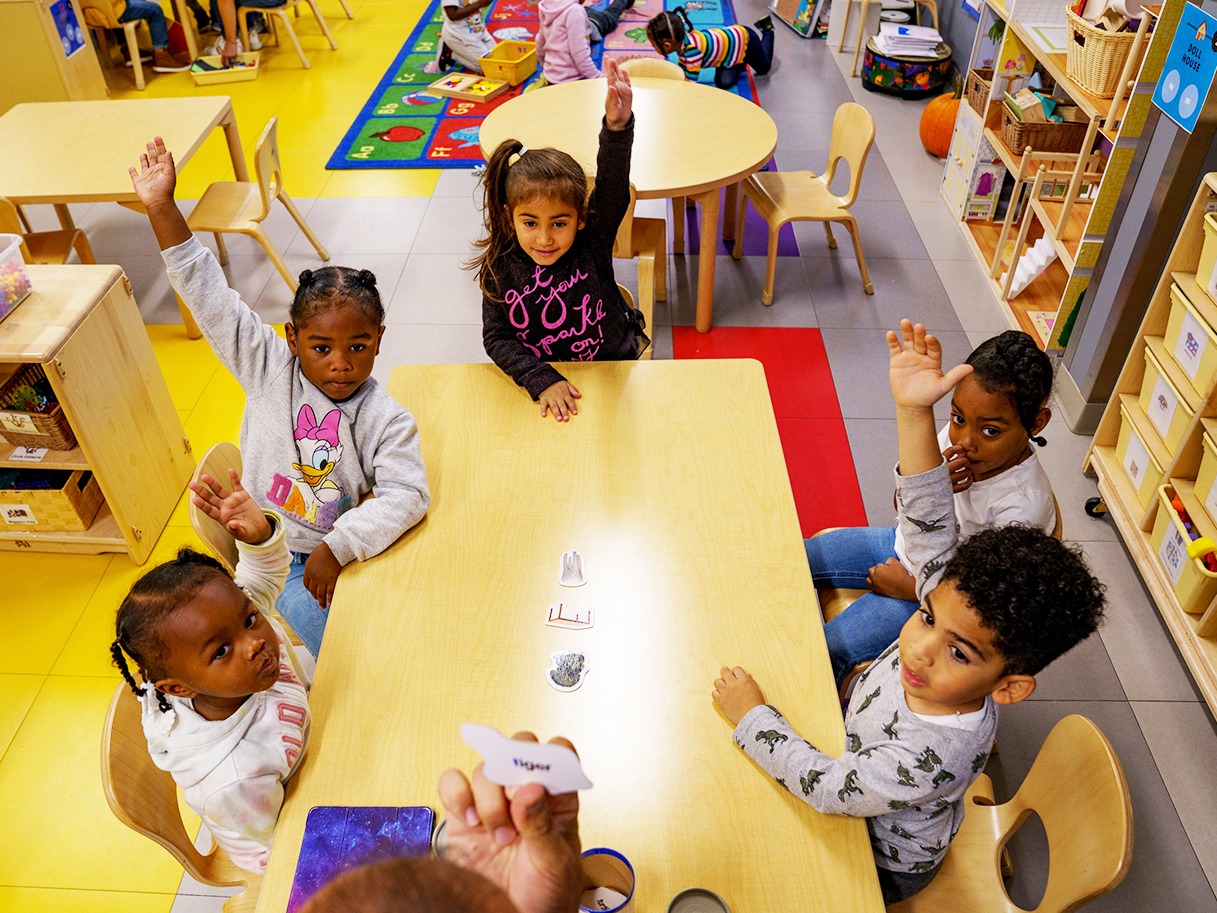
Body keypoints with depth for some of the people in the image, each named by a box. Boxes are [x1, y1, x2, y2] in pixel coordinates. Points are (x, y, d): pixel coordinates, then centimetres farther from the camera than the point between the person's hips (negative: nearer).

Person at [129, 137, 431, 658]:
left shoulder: (385, 419, -10)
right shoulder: (271, 370, -6)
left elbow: (405, 494, -20)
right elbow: (211, 300, -9)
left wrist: (339, 546, -27)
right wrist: (162, 209, -13)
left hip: (334, 552, 0)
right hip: (269, 552, 0)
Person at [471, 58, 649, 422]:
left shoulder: (592, 244, -16)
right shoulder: (500, 269, -13)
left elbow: (612, 188, -32)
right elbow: (496, 337, -10)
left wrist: (617, 127, -50)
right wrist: (541, 380, -23)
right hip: (538, 375, 1)